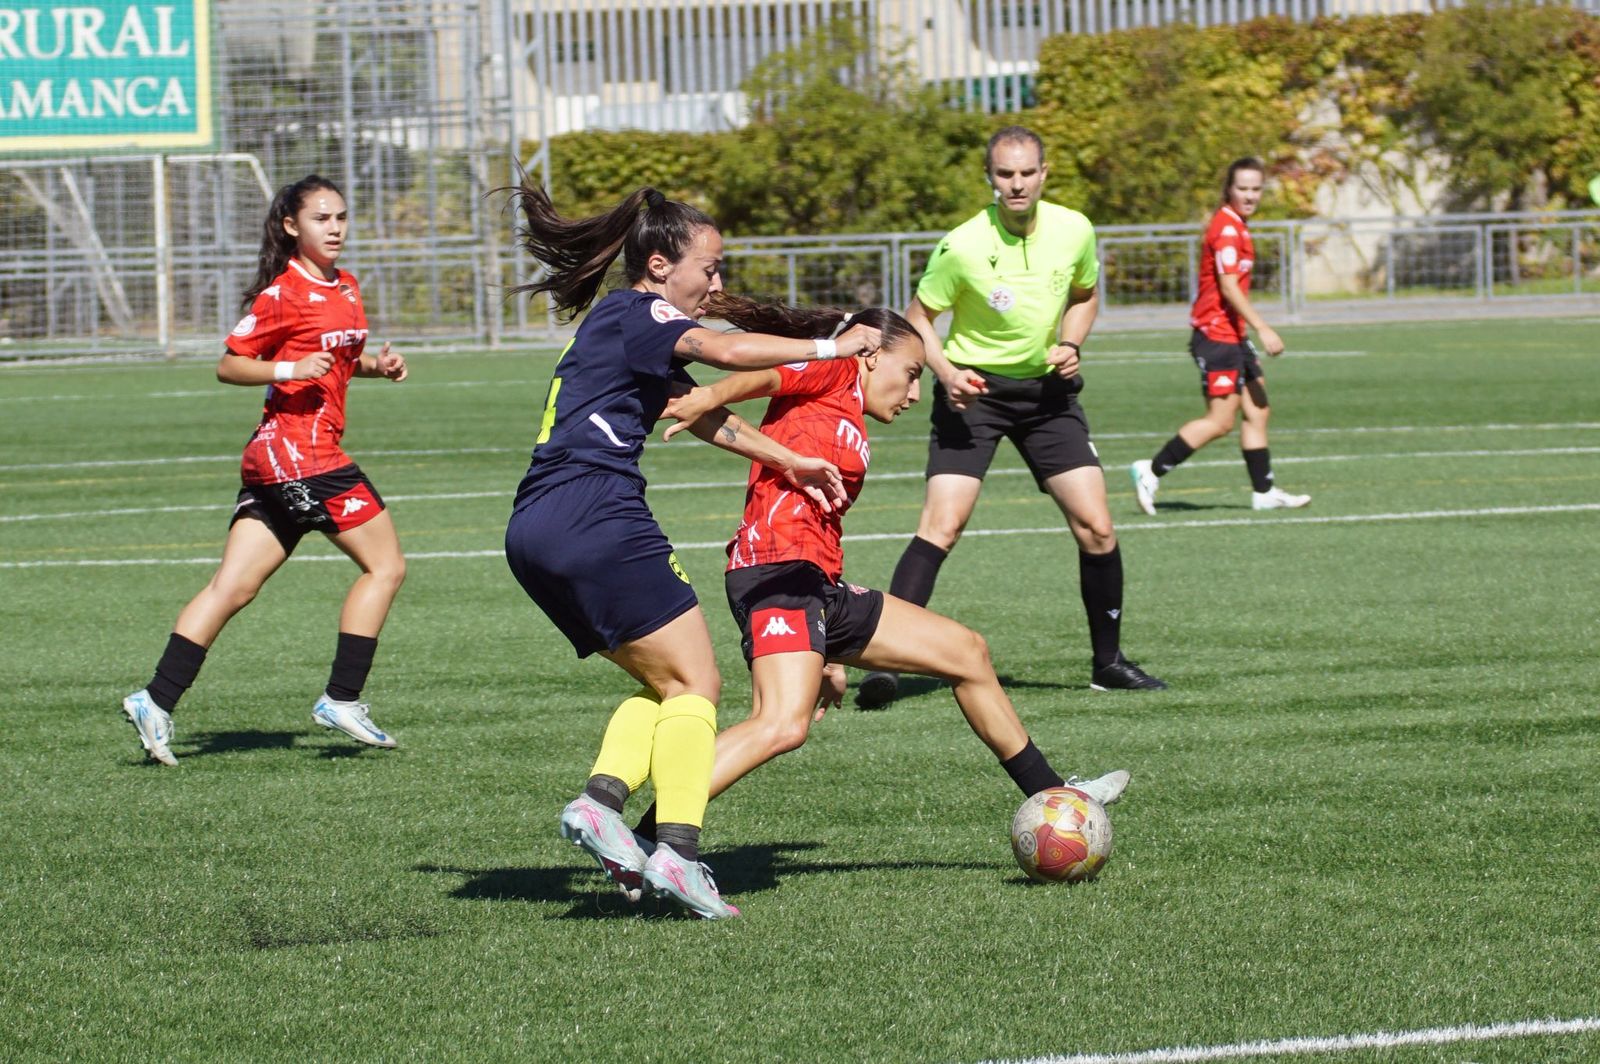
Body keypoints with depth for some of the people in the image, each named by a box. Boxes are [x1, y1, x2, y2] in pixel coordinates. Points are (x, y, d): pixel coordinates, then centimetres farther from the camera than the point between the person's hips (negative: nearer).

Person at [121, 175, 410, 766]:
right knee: (385, 564, -3)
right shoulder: (282, 293, -9)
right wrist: (290, 370, -22)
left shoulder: (346, 289, 16)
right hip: (298, 448, -8)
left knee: (232, 588, 2)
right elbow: (229, 366, -7)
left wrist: (376, 364, 12)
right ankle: (342, 698, -1)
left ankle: (157, 699, -3)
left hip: (275, 455, 8)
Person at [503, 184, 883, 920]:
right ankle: (677, 849, -19)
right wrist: (828, 349, -9)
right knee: (695, 683, -7)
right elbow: (728, 352, -19)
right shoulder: (634, 313, -2)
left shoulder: (618, 325, 27)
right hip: (594, 514, -10)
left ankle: (601, 799, -4)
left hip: (534, 531, 10)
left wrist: (790, 463, 18)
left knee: (662, 685, 15)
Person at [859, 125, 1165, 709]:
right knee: (942, 524, -18)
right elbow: (917, 317, -6)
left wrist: (1070, 344, -5)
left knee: (1096, 525, -3)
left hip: (1047, 390, 4)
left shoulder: (1074, 230, -6)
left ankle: (1108, 662, 14)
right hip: (972, 391, -4)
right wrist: (946, 371, -22)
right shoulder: (962, 247, -18)